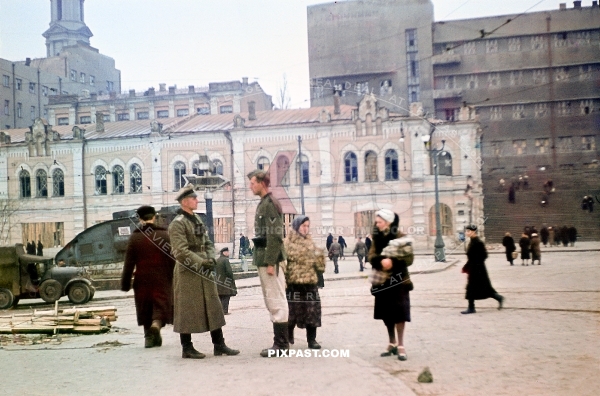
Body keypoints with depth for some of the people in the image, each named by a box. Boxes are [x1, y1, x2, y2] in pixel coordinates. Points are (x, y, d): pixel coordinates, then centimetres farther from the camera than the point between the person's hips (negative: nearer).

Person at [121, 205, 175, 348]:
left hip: (142, 280, 1)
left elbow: (129, 263, -3)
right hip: (161, 279, -1)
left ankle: (149, 337, 17)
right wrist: (173, 279, 6)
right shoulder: (164, 235, -1)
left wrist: (125, 283, 2)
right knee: (161, 307, 4)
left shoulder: (134, 237, -2)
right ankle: (156, 325, -23)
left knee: (145, 309, 13)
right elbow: (172, 259, -1)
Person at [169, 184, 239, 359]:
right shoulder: (177, 223, -11)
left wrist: (210, 259, -2)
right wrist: (200, 262, -21)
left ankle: (219, 345, 16)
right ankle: (187, 348, 11)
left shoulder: (198, 220, 15)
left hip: (204, 272, 8)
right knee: (187, 310, 0)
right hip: (187, 273, -8)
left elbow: (208, 243, 16)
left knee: (213, 307, 9)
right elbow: (180, 251, -18)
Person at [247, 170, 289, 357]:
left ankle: (281, 344, 0)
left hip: (270, 259, -10)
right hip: (264, 259, 10)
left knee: (276, 302, -5)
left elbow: (275, 236, -19)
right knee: (272, 302, 13)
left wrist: (270, 262, -22)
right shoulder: (263, 203, 17)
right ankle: (281, 341, 20)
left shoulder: (270, 203, -13)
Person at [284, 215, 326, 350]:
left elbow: (318, 264, 22)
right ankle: (288, 338, 21)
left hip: (310, 283, 5)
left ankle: (312, 340, 12)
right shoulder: (288, 243, -4)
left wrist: (320, 257, 1)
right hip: (293, 283, -5)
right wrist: (283, 281, -16)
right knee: (292, 311, 2)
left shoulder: (310, 242, 15)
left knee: (312, 311, 3)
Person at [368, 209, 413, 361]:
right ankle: (392, 344, 24)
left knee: (399, 312, -6)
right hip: (382, 281, 5)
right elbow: (371, 256, -2)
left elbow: (409, 257, -12)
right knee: (386, 313, 11)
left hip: (398, 280, -5)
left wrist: (393, 261, -27)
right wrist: (381, 261, -23)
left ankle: (401, 346, 2)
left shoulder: (401, 237, -7)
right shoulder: (377, 238, 8)